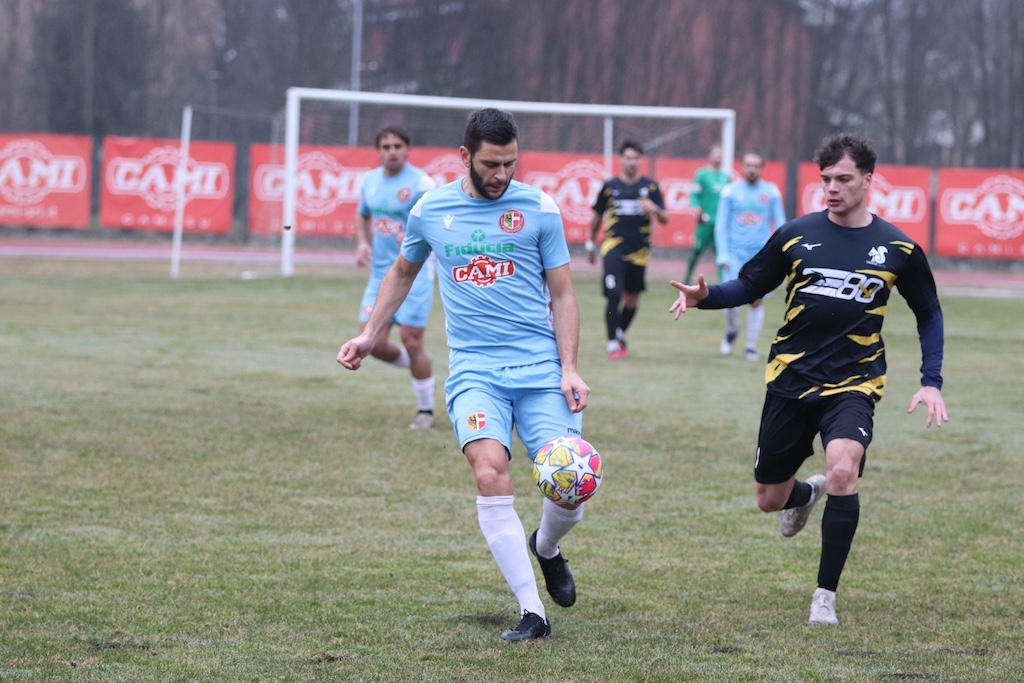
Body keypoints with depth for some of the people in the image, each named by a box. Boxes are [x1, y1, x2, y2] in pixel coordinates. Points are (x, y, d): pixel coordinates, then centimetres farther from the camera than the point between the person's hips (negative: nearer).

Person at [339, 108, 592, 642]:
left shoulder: (538, 209, 2)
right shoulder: (430, 211, 6)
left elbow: (561, 295, 5)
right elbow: (403, 272, 25)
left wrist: (569, 370, -4)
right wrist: (369, 335, 21)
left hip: (539, 366, 0)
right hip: (474, 369, 0)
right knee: (490, 472, -24)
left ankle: (546, 548, 29)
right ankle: (532, 612, -19)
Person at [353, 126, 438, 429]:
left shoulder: (421, 183, -12)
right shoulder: (370, 180, 7)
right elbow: (362, 216, 23)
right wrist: (362, 242, 3)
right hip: (380, 274, 6)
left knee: (411, 342, -6)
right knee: (373, 343, -1)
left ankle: (426, 411, 10)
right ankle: (417, 364, 30)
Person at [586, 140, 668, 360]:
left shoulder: (650, 187, 4)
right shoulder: (610, 186, 3)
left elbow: (665, 219, 2)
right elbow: (597, 217, 15)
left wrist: (655, 210, -20)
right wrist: (590, 245, 18)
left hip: (639, 249, 2)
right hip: (614, 245, -2)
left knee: (632, 298, 11)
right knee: (614, 295, -16)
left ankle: (621, 336, 33)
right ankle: (612, 344, -12)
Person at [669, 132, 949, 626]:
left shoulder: (898, 248, -1)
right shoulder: (797, 235, 0)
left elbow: (929, 313, 13)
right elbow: (748, 287, 8)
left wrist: (931, 382, 3)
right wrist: (705, 295, -13)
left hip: (853, 385, -2)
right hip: (791, 379, 2)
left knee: (843, 471, -29)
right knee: (770, 499, 8)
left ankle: (826, 595, -15)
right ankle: (806, 494, 49)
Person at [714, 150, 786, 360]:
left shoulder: (771, 192, 5)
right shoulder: (731, 191, 3)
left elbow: (780, 224, 9)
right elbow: (721, 225, 4)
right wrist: (723, 255, -3)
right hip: (735, 253, -1)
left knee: (756, 301, -1)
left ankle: (751, 347, 10)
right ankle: (731, 331, 18)